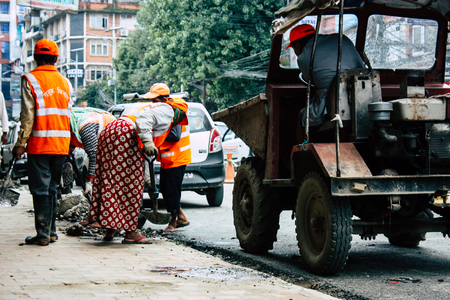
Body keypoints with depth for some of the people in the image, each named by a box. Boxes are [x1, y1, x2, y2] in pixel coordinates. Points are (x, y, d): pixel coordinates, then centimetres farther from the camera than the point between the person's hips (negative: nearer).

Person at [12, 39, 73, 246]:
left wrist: (21, 143, -8)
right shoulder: (65, 81, 12)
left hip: (40, 143, -5)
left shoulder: (30, 79, -5)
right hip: (61, 144, 5)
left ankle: (43, 234, 0)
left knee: (40, 189, -1)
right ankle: (51, 232, 17)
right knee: (52, 188, 14)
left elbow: (28, 115, -11)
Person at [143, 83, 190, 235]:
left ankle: (173, 222, 10)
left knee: (172, 190, -4)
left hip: (176, 159, -10)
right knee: (164, 189, 13)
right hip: (166, 159, 10)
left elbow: (175, 136, -26)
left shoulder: (175, 111, -17)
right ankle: (181, 217, 24)